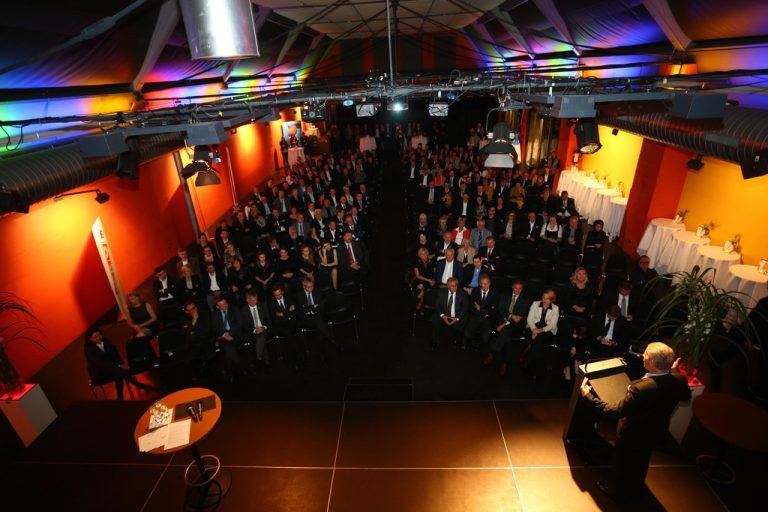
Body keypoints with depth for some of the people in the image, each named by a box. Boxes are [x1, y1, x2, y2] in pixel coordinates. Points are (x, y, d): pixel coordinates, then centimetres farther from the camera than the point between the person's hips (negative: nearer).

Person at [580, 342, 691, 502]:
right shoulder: (679, 380, -24)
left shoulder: (641, 388, -44)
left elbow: (614, 411, -37)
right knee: (640, 461, 33)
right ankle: (634, 489, 58)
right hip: (656, 431, 6)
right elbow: (686, 396, 2)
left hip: (633, 435, -6)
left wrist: (587, 395, -28)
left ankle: (617, 491, 48)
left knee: (622, 463, 23)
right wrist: (672, 372, 14)